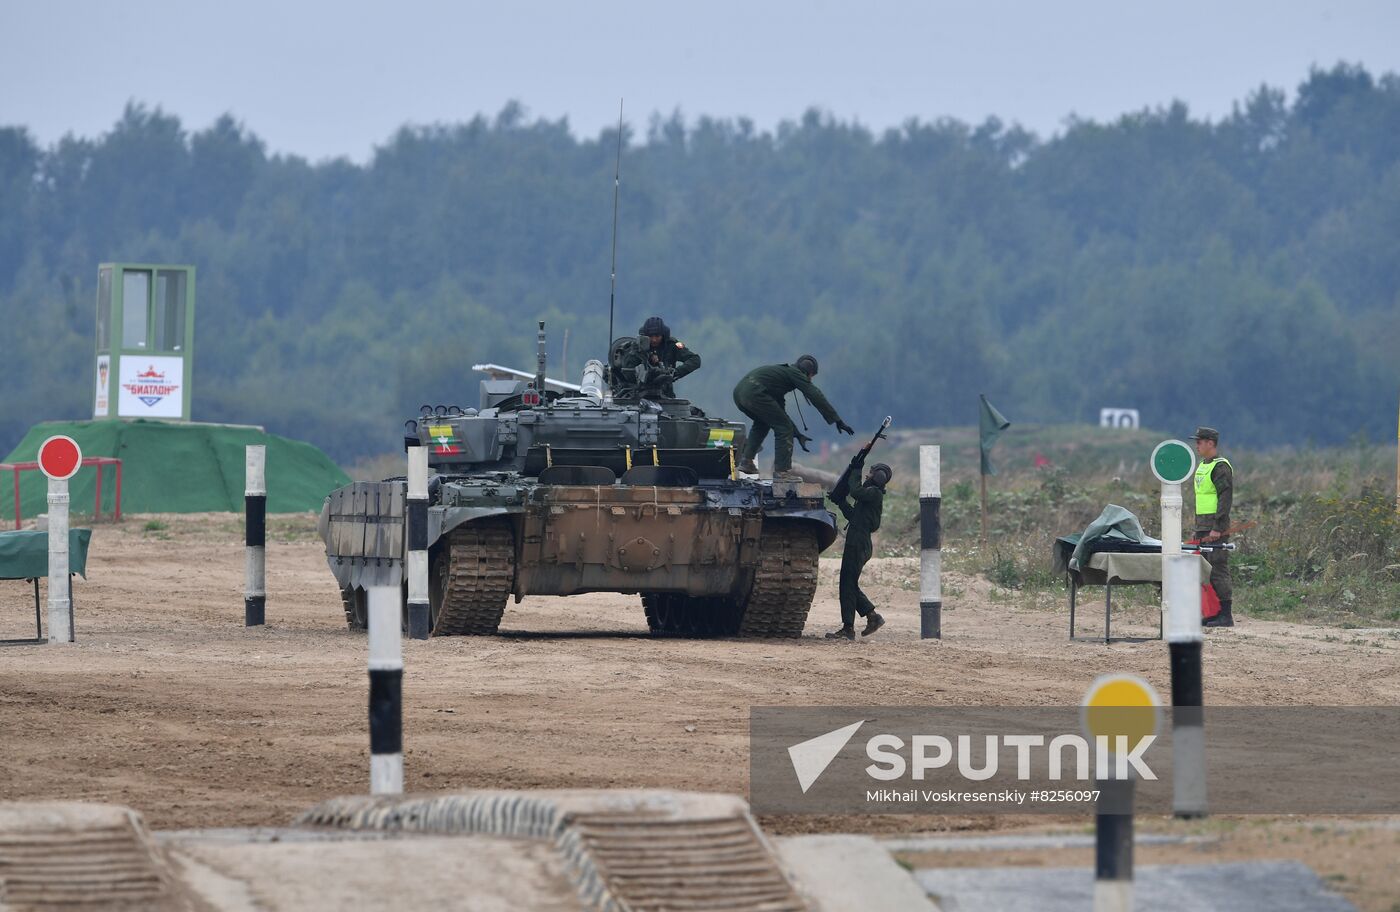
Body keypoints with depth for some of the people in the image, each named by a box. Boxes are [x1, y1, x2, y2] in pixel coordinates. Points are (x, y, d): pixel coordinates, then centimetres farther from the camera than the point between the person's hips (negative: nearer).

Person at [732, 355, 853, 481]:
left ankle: (746, 461, 26)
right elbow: (816, 397, 2)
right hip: (755, 393, -9)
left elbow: (779, 409, 40)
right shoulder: (794, 373, 10)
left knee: (762, 423, 34)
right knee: (784, 428, 1)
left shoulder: (781, 371, 35)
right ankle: (782, 471, -2)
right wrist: (837, 420, 3)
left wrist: (796, 433, 39)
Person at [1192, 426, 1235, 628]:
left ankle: (1225, 615, -9)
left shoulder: (1220, 467, -12)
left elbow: (1225, 498, -18)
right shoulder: (1202, 467, 19)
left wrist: (1217, 528, -22)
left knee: (1218, 570, -10)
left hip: (1216, 528, -10)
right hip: (1202, 528, 10)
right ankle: (1211, 614, 12)